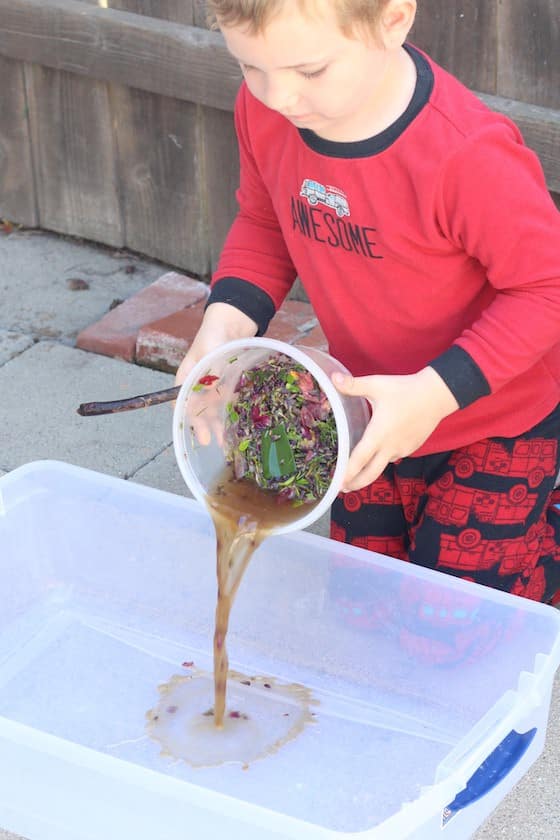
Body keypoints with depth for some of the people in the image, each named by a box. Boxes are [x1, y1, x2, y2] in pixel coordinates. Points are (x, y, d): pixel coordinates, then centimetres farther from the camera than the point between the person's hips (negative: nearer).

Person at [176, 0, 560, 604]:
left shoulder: (467, 155, -34)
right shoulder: (264, 109, -15)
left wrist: (437, 392, -31)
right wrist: (229, 314, -15)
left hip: (497, 432, -6)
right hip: (373, 417, 6)